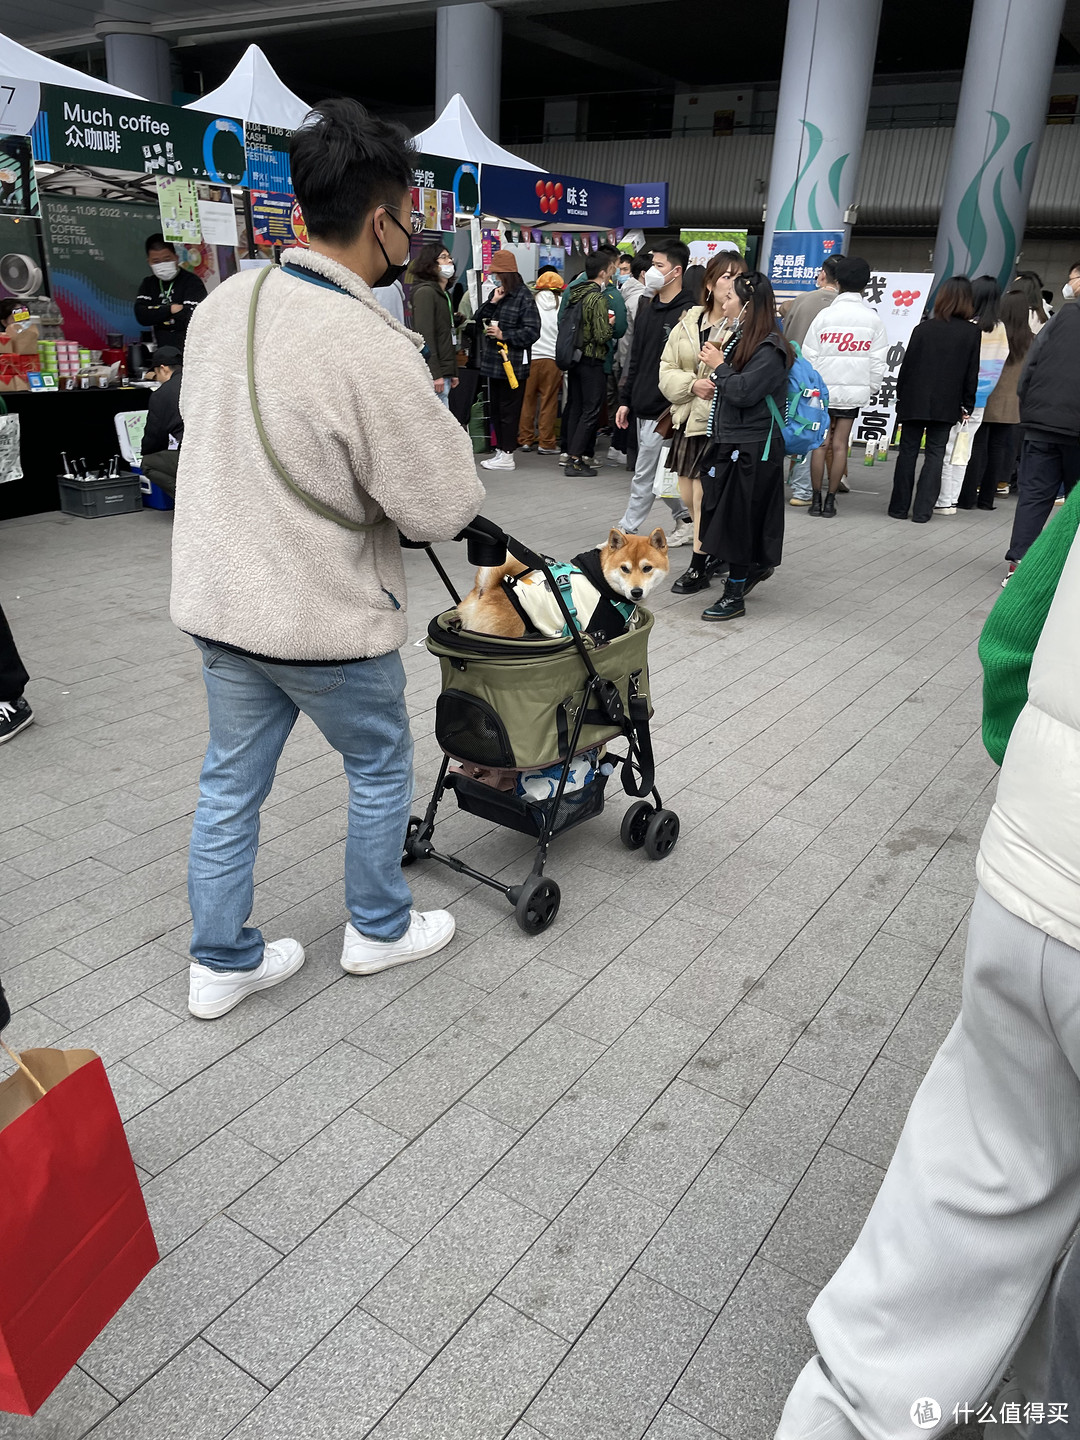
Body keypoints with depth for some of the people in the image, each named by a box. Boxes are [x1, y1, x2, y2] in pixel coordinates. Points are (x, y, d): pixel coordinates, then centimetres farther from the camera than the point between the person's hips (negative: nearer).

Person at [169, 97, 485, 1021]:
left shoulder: (225, 302, 0)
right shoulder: (374, 352, -24)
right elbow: (445, 509, -18)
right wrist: (432, 418, 0)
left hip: (217, 598, 7)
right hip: (325, 616, -7)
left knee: (231, 782, 17)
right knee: (381, 768, 17)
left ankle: (222, 962, 31)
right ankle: (380, 929, 36)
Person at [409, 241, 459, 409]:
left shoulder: (444, 294, 21)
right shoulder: (425, 292, -9)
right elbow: (424, 335, -17)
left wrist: (453, 372, 21)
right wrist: (435, 374, -22)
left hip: (444, 372, 10)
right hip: (434, 373, -10)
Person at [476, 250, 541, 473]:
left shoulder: (524, 296, -7)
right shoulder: (496, 293, 15)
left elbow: (532, 332, -13)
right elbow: (478, 320, 10)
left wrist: (503, 335, -15)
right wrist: (492, 302, -5)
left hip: (512, 364, -8)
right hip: (493, 362, 8)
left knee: (509, 410, -3)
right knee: (496, 410, 13)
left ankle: (507, 455, 2)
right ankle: (500, 450, 23)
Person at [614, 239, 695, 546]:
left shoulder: (688, 313, -11)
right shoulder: (647, 311, 14)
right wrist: (625, 400, 16)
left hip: (664, 409, -8)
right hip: (642, 408, 8)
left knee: (644, 474, -2)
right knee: (659, 473, 14)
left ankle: (626, 531, 6)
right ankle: (687, 520, 27)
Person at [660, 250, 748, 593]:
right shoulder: (688, 322, 8)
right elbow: (666, 370, 5)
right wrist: (692, 383, -11)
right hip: (689, 419, 6)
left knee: (705, 498, -3)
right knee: (688, 495, 13)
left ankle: (698, 568, 11)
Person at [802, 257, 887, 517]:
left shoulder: (825, 315, -6)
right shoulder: (874, 318, 0)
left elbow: (809, 357, -4)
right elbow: (878, 361, 1)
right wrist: (870, 390, 12)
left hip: (823, 389, -2)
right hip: (854, 391, 2)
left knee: (819, 444, 4)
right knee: (839, 445, 5)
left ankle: (816, 499, 4)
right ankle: (830, 499, 7)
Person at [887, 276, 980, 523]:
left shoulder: (923, 328, -3)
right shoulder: (971, 333, -2)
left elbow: (907, 365, -1)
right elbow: (972, 373, 0)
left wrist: (900, 396, 8)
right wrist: (967, 405, 9)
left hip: (915, 401, 0)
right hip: (946, 405, 0)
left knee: (908, 451, 7)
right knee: (935, 454, 4)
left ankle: (900, 507, 8)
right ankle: (922, 510, 0)